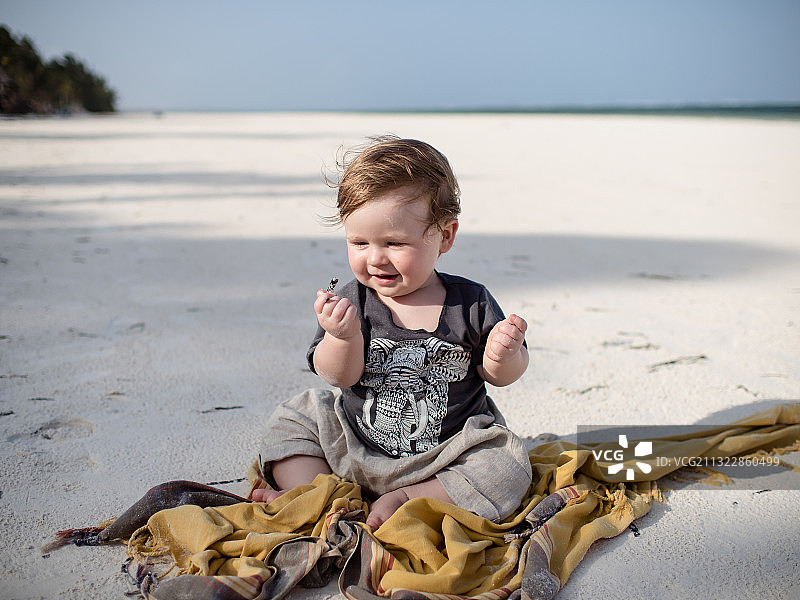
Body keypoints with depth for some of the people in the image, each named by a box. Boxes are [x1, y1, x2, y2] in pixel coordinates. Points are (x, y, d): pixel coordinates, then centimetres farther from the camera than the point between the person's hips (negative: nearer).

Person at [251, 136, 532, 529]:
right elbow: (339, 377, -16)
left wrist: (505, 355, -26)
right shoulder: (351, 302, -10)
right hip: (354, 446, 2)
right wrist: (343, 337, -36)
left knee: (507, 471, -21)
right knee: (293, 420, 0)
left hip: (448, 452, -1)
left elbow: (498, 375, -2)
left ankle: (407, 499, -13)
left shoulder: (471, 304, -12)